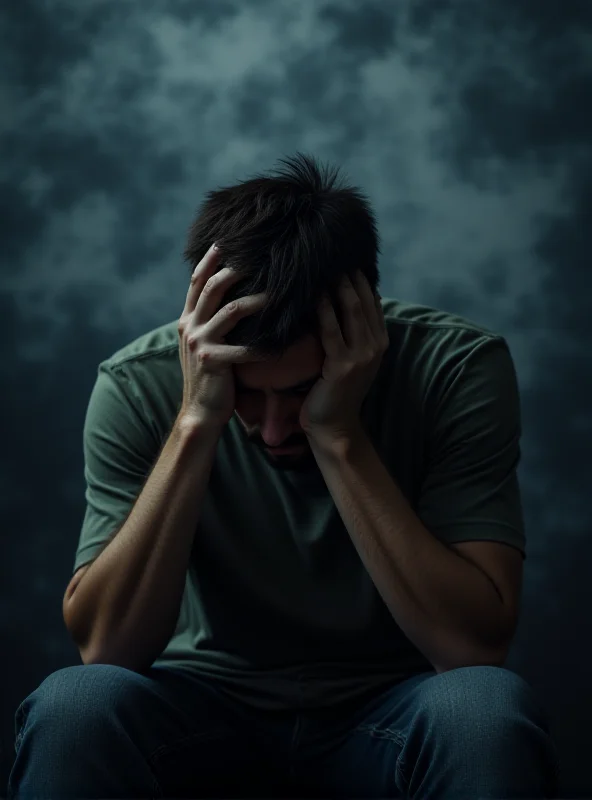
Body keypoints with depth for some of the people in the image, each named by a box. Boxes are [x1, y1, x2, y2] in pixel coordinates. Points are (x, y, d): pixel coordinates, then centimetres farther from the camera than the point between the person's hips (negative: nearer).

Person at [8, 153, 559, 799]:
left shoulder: (457, 368, -15)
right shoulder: (138, 385, -13)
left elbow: (474, 646, -22)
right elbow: (104, 648, -20)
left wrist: (338, 435, -28)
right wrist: (196, 423, -28)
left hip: (383, 712, 0)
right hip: (208, 708, 0)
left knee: (486, 712, -32)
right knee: (72, 706, -30)